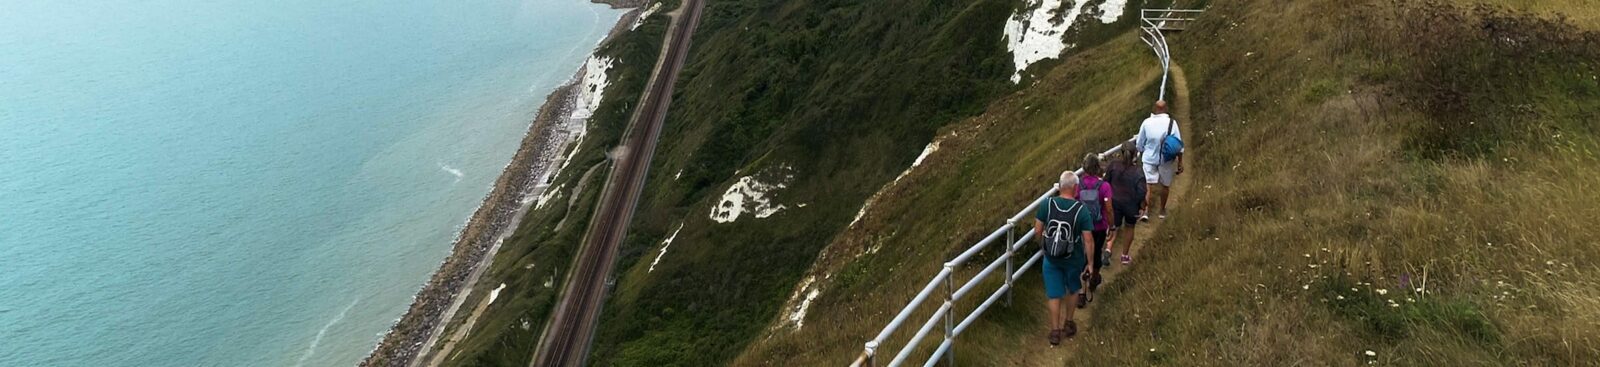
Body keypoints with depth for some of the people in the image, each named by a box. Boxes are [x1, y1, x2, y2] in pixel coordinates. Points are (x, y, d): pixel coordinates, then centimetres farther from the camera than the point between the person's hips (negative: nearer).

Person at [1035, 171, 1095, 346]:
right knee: (1073, 289, 26)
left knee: (1054, 294, 14)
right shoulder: (1081, 210, -20)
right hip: (1073, 259, -1)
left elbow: (1037, 231, -8)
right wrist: (1090, 263, -5)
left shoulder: (1046, 204, -15)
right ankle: (1068, 324, 38)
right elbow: (1088, 241, -17)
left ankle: (1055, 331, 21)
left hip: (1051, 258, 1)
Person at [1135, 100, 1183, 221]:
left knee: (1152, 187, 0)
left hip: (1149, 159, 0)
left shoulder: (1146, 122, -6)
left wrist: (1142, 153, 21)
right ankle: (1162, 210, 32)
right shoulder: (1171, 123, -9)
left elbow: (1140, 143, 4)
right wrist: (1180, 162, 1)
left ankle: (1146, 211, -18)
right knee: (1165, 186, 18)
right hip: (1167, 161, 0)